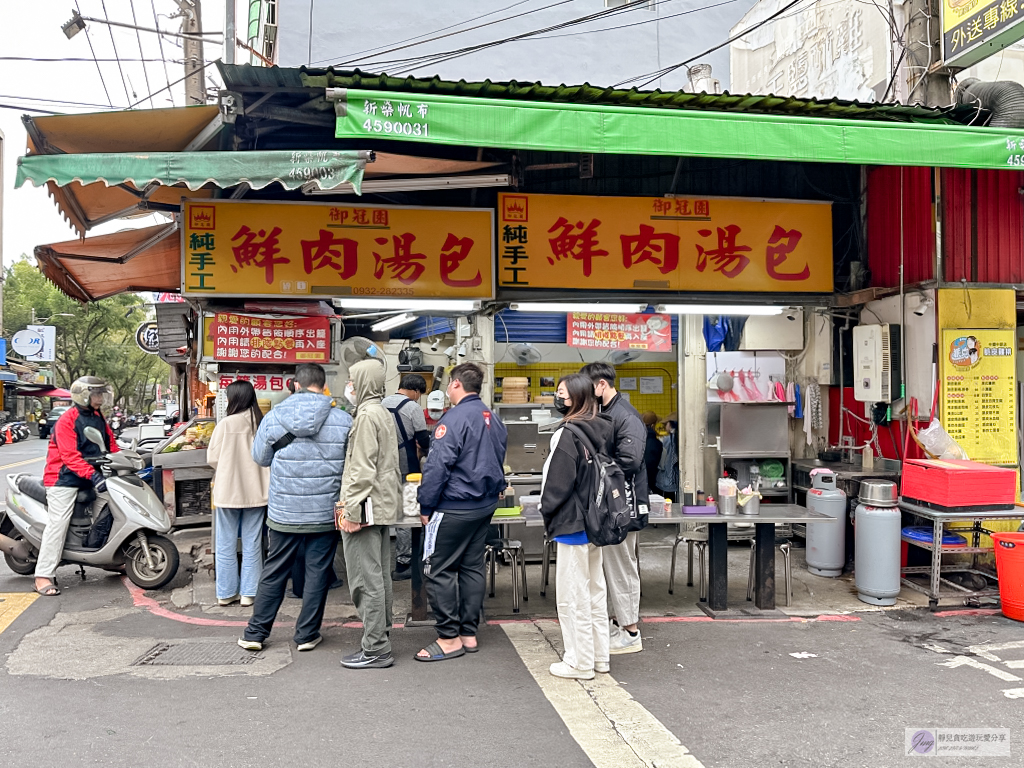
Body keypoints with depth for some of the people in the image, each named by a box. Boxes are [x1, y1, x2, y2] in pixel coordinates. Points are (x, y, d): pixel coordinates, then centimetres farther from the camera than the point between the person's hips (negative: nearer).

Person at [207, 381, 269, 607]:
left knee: (226, 545, 10)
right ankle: (249, 593, 14)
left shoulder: (226, 424, -13)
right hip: (256, 492, 2)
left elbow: (212, 458, -6)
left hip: (228, 492, -2)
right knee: (252, 544, 10)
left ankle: (226, 592, 18)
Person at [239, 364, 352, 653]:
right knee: (318, 572, 10)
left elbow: (260, 457, 6)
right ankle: (307, 635, 18)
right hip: (326, 512, -1)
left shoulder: (274, 418, -5)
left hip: (284, 512, 1)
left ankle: (255, 633, 22)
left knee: (274, 572, 14)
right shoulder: (343, 421, -8)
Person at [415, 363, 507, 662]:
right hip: (485, 505, 9)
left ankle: (449, 638, 5)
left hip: (455, 508, -9)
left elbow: (437, 466, -19)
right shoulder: (493, 418, 9)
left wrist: (426, 506, -12)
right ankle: (469, 634, 20)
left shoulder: (455, 418, -17)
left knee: (440, 571, 0)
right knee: (472, 567, 14)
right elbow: (499, 461, 19)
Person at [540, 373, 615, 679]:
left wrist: (548, 515, -4)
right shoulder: (604, 430, 5)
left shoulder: (568, 433, -19)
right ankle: (599, 657, 27)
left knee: (573, 595, 3)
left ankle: (579, 663, 13)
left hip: (573, 524, -8)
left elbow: (557, 482, -18)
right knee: (595, 590, 17)